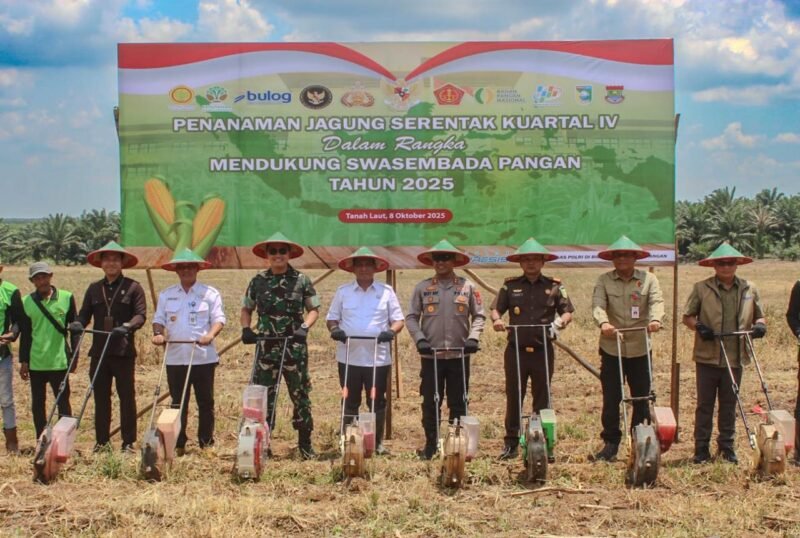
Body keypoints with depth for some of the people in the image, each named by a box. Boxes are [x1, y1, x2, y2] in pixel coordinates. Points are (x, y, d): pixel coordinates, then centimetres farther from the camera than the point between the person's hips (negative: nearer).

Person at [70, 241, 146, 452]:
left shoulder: (133, 287, 0)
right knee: (100, 397, 8)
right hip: (99, 351, 4)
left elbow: (141, 314, -9)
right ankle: (101, 441, 15)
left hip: (124, 351, -4)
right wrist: (78, 323, -15)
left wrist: (127, 326, -27)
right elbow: (85, 314, 8)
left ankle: (128, 442, 8)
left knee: (127, 397, 1)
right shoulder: (94, 289, 13)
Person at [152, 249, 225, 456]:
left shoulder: (210, 293, 4)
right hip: (175, 358, 2)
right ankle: (178, 444, 11)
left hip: (203, 357, -2)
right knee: (178, 403, 5)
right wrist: (158, 333, -9)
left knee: (206, 402, 3)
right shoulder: (166, 295, 13)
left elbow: (219, 318, -3)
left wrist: (210, 334, -22)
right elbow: (158, 319, 13)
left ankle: (206, 443, 12)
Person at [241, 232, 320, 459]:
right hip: (266, 346, 2)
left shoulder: (301, 281, 1)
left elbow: (314, 309, 5)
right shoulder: (258, 282, 6)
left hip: (294, 347, -1)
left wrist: (305, 326, -13)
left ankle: (305, 443, 13)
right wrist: (246, 328, -2)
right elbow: (246, 309, 16)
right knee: (263, 395, 4)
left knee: (300, 394, 3)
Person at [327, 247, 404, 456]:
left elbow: (398, 319, 6)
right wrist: (334, 329, -12)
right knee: (350, 403, 7)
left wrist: (391, 331, -16)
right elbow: (332, 318, 10)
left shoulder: (386, 291, 6)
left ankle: (378, 443, 16)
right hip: (349, 358, 1)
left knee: (377, 402, 5)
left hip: (378, 358, 0)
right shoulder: (343, 291, 8)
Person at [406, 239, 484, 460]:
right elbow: (411, 317, 4)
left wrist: (473, 337, -8)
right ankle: (430, 444, 14)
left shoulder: (467, 287, 4)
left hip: (459, 355, 0)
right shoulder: (422, 288, 3)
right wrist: (420, 339, -10)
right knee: (430, 402, 4)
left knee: (458, 403, 6)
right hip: (430, 355, 0)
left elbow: (479, 316, 7)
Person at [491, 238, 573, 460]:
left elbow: (568, 311, 6)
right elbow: (495, 308, 10)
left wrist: (560, 321, -16)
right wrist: (496, 319, -13)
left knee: (542, 399, 5)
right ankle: (511, 443, 10)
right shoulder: (510, 286, 8)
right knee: (513, 398, 3)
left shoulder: (554, 286, 6)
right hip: (516, 350, 0)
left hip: (543, 351, 0)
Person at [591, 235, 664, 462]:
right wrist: (603, 323, -32)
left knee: (641, 399, 6)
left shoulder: (648, 279, 5)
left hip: (640, 349, 0)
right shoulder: (604, 280, 4)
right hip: (611, 349, 0)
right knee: (611, 400, 3)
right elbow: (598, 305, -10)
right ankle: (610, 445, 11)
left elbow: (657, 302, -10)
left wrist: (655, 319, -32)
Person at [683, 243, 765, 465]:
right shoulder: (701, 288, 0)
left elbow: (759, 315, 16)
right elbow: (687, 316, 5)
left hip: (735, 357, 2)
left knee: (729, 404, 10)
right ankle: (701, 448, 11)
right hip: (707, 356, -2)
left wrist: (760, 325, -7)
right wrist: (698, 326, -15)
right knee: (705, 404, 4)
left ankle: (727, 446, 21)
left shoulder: (749, 289, 7)